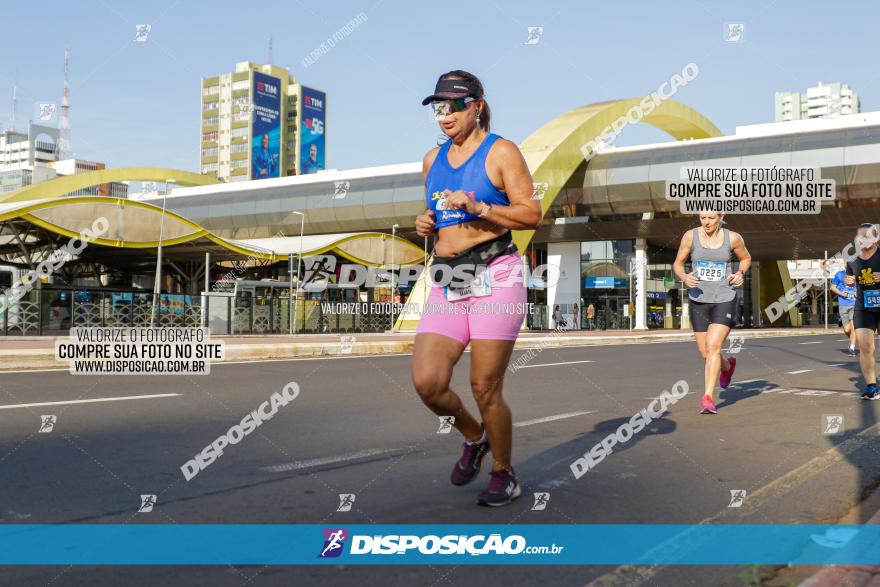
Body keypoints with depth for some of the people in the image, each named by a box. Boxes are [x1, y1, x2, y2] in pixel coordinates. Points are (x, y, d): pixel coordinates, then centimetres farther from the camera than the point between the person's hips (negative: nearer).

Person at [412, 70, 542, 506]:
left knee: (485, 388, -3)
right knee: (426, 382, -7)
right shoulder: (432, 159, 18)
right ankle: (474, 437, 25)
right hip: (447, 283, 6)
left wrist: (477, 207, -16)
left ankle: (504, 474, 21)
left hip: (495, 277, -5)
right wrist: (425, 225, 6)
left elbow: (533, 214, -6)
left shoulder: (500, 152, 0)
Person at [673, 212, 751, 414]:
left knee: (713, 346, -18)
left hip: (724, 300, -2)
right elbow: (677, 264, 4)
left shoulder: (732, 238, -5)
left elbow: (746, 258, 14)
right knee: (705, 353, 12)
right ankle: (728, 366, 46)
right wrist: (684, 277, -17)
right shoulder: (690, 236, -5)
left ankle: (708, 398, -13)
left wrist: (741, 273, -6)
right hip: (698, 300, 3)